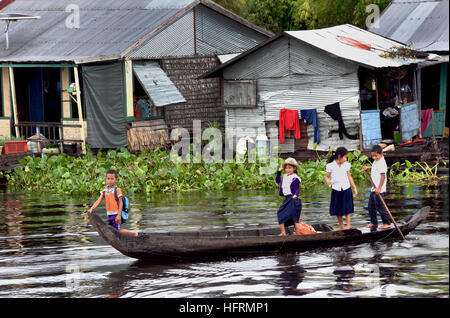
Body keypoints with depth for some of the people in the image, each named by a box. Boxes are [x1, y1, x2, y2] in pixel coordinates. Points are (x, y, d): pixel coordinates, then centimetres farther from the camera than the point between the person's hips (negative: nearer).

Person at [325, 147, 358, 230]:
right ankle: (341, 226, 21)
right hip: (336, 189, -1)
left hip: (346, 189, 1)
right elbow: (327, 176, 0)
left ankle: (348, 226, 2)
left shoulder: (346, 165, 2)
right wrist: (328, 181, -23)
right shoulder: (330, 166, -6)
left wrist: (354, 188, 9)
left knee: (347, 208, -1)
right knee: (337, 209, 7)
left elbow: (349, 177, 9)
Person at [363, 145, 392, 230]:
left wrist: (379, 188, -25)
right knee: (371, 207, 15)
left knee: (380, 207, -5)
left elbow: (383, 176, -22)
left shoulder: (382, 163, -18)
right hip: (374, 189, 10)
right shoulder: (375, 162, 13)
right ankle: (373, 222, 24)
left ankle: (387, 223, 3)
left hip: (379, 190, -10)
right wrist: (368, 168, 13)